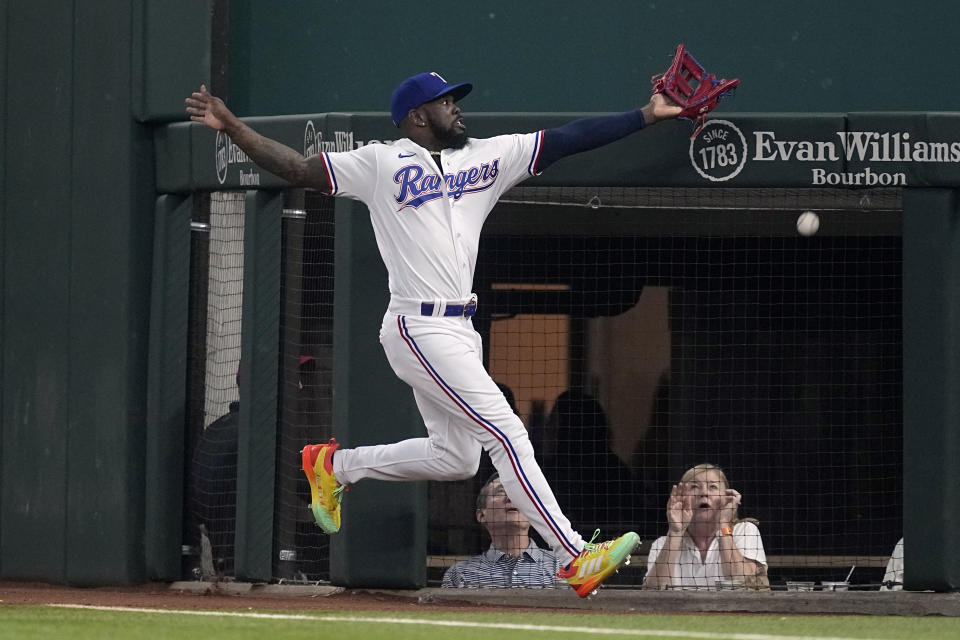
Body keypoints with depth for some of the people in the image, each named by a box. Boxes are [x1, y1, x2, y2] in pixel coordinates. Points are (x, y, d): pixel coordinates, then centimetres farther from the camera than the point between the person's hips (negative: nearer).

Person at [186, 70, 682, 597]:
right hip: (419, 330, -8)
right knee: (506, 433, -13)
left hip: (458, 331, 8)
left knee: (455, 457, 13)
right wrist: (232, 128, -19)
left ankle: (335, 465, 30)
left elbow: (565, 140, 8)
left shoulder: (485, 157, 13)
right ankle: (575, 558, -15)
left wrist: (649, 115, 2)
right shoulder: (380, 164, -3)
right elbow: (298, 169, -7)